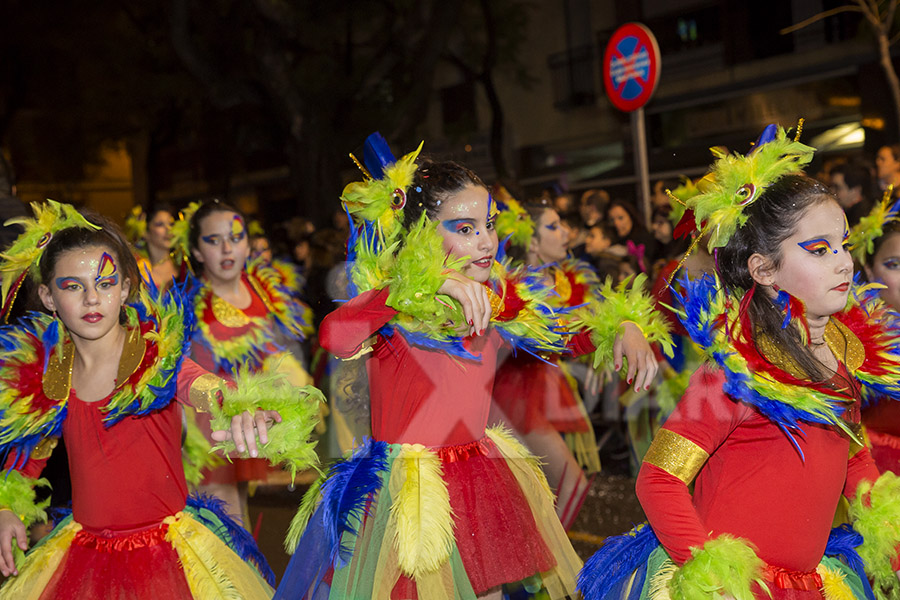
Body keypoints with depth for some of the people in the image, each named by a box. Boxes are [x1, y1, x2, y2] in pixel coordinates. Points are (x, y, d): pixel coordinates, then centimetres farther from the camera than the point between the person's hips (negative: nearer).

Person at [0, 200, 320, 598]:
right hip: (83, 557, 4)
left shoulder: (160, 360, -13)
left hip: (169, 552, -3)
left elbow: (208, 388, -35)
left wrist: (245, 411, -56)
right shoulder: (46, 375, -1)